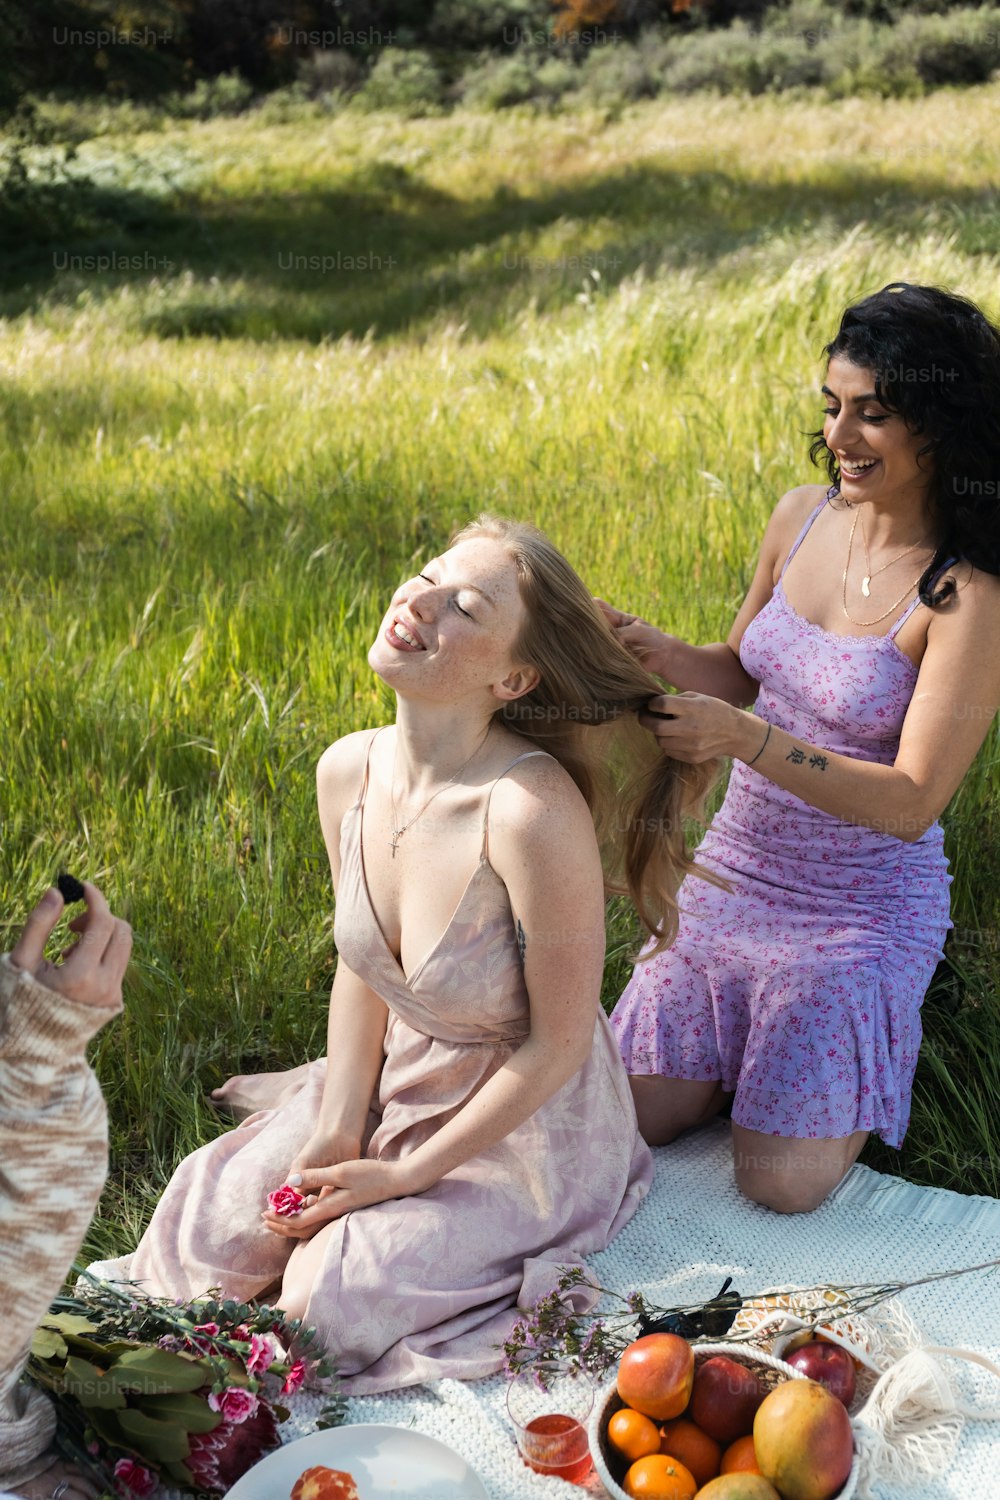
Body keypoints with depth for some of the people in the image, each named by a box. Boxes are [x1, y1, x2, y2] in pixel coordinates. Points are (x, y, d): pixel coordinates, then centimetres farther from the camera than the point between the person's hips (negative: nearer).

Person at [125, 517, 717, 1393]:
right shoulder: (348, 772, -11)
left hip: (529, 1127, -6)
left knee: (317, 1303, -13)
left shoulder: (534, 812, -33)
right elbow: (361, 969, 4)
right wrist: (334, 1131, -6)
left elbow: (558, 1045, -22)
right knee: (204, 1228, 1)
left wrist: (406, 1178, -15)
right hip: (398, 1083, 6)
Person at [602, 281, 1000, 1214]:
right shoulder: (801, 517, -2)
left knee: (779, 1181, -6)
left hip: (860, 914, -5)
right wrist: (649, 650, -9)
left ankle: (866, 1049, 22)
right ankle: (768, 1040, 31)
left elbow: (912, 802, -25)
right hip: (732, 871, 6)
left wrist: (747, 739, -37)